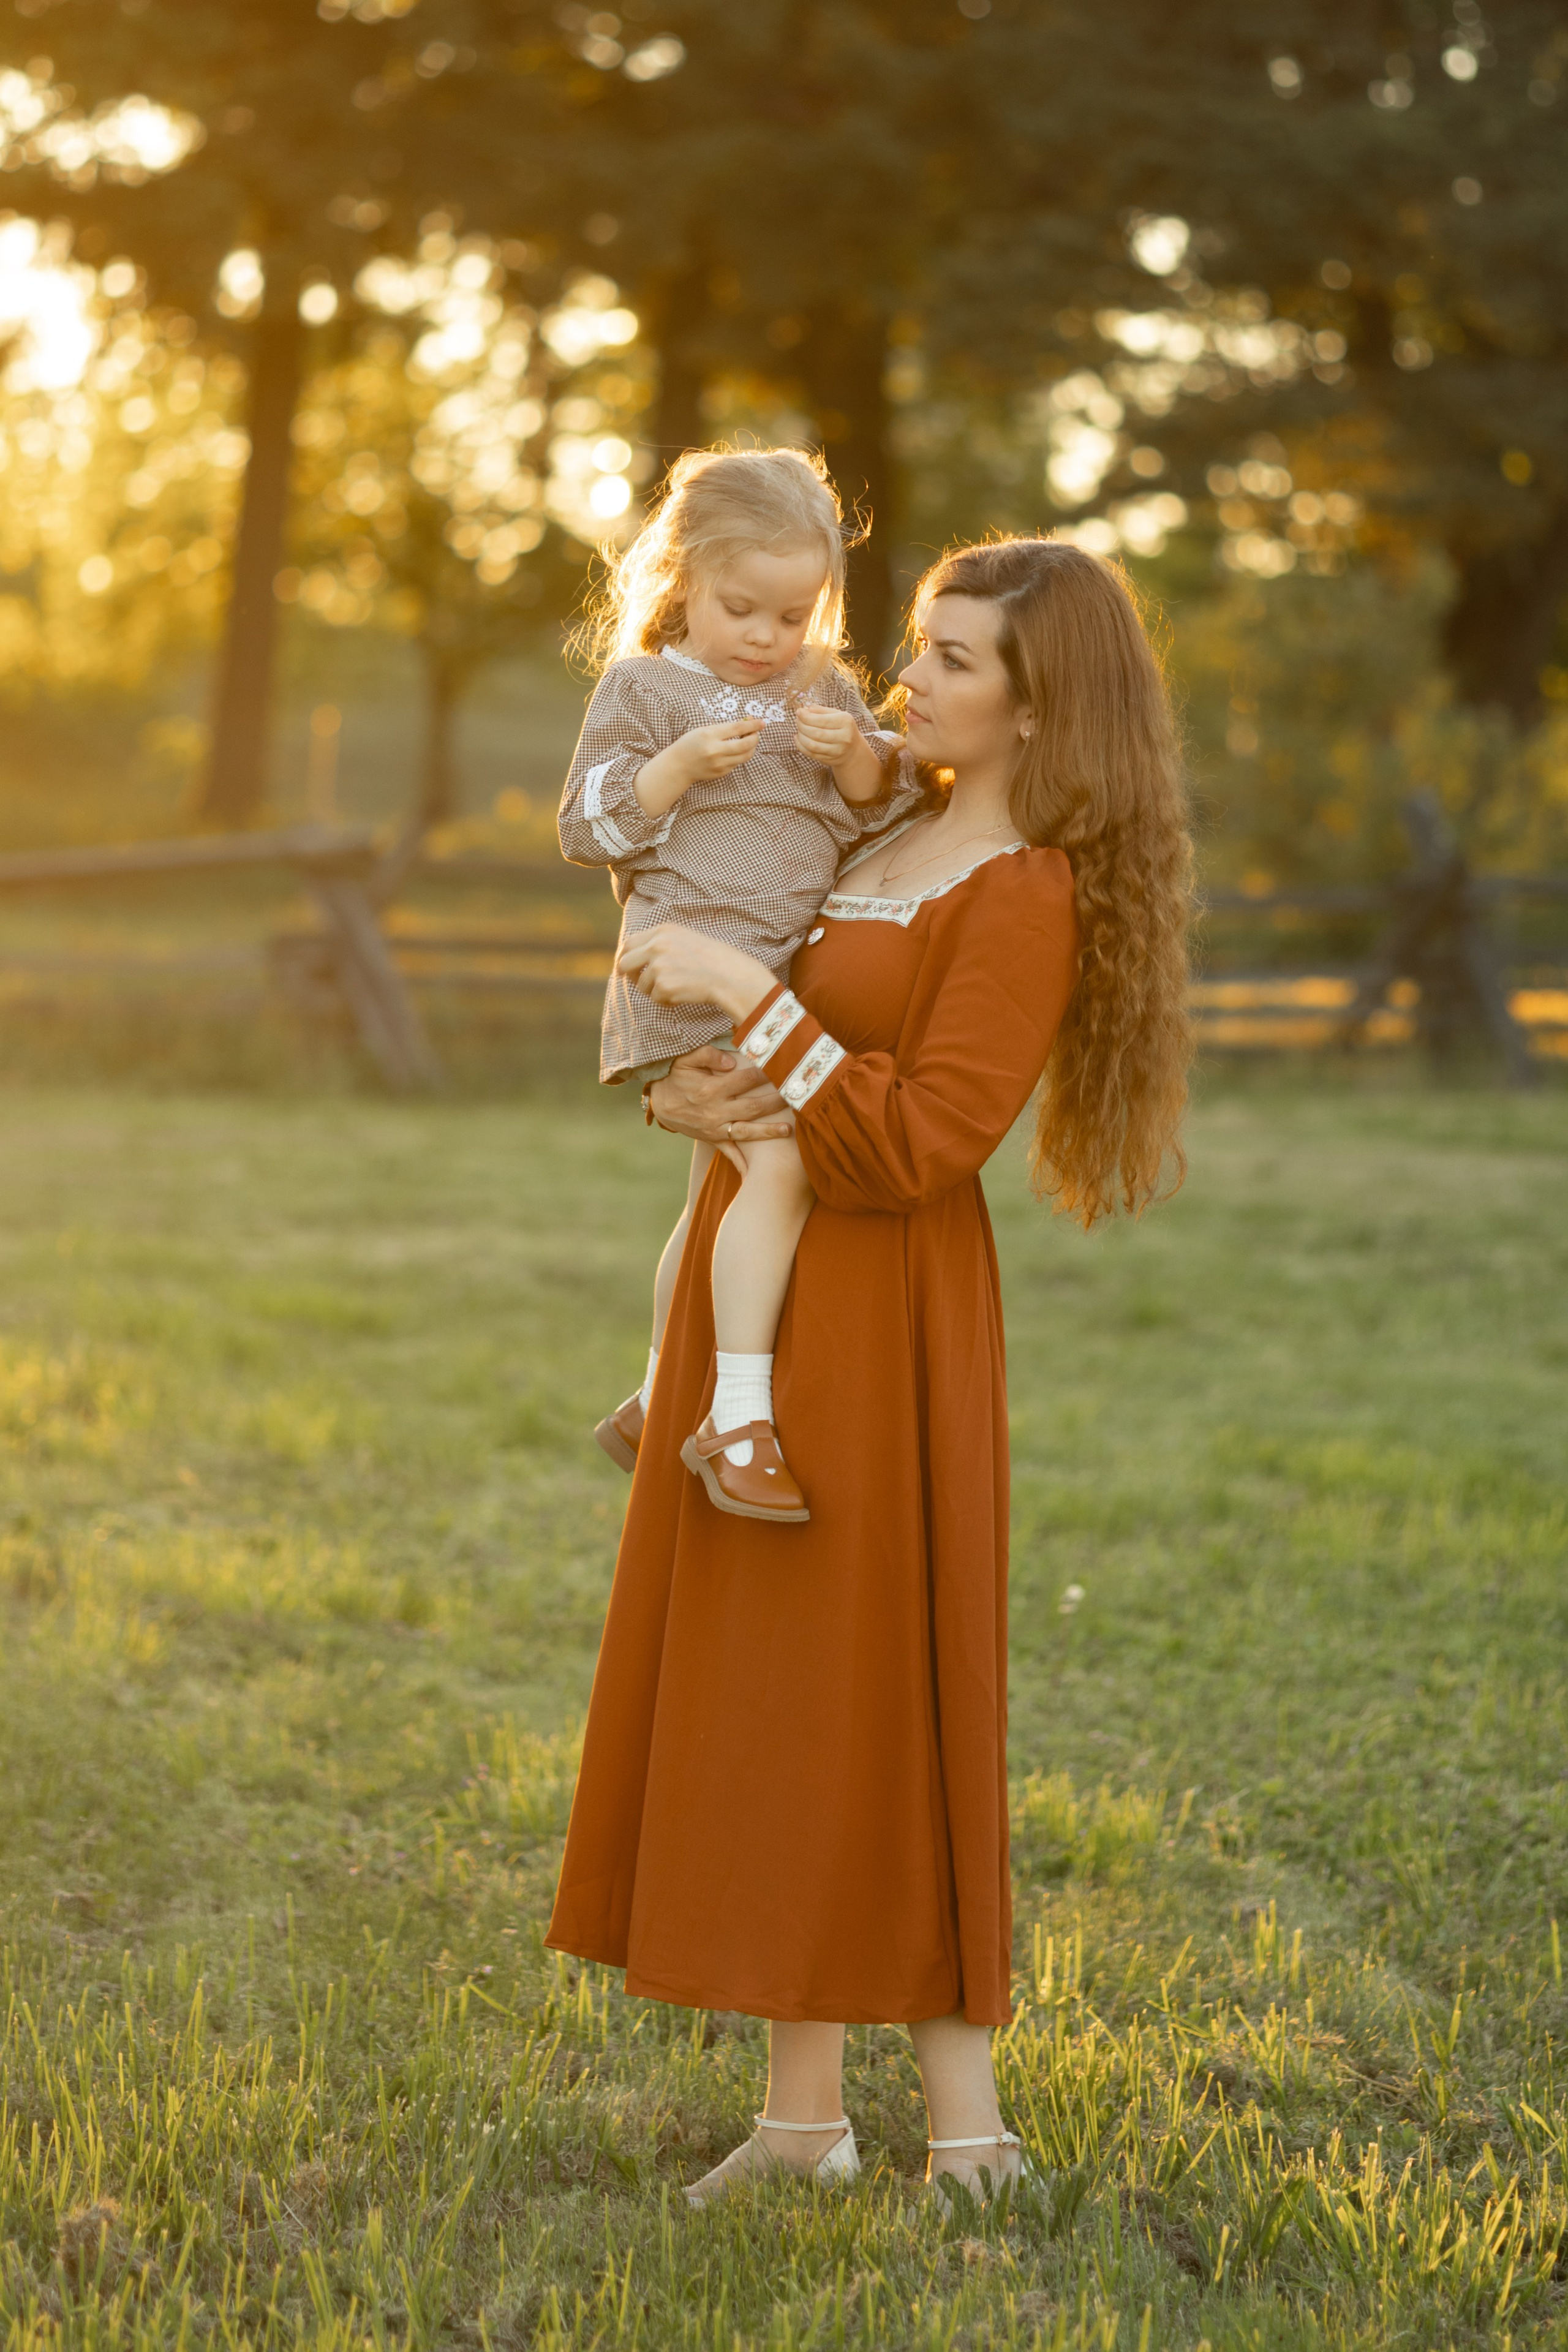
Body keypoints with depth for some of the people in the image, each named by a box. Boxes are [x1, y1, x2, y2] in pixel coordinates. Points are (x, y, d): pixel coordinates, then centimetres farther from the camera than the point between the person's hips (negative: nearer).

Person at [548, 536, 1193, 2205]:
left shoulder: (1030, 897, -15)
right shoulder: (894, 839, 13)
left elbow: (916, 1147, -23)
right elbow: (678, 1007, 16)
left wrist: (751, 998, -22)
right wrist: (688, 1097, -6)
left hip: (872, 1315, -9)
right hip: (769, 1274, 9)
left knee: (845, 1703, -5)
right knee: (760, 1693, 9)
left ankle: (964, 2119, 6)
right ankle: (802, 2114, 16)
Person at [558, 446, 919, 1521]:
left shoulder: (826, 691, 13)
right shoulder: (644, 688, -2)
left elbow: (887, 814, 11)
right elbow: (585, 829, -6)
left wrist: (858, 758, -10)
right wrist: (680, 766, -20)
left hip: (785, 976, 8)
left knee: (722, 1199, 19)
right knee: (778, 1162, -26)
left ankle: (657, 1407, 36)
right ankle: (738, 1419, -25)